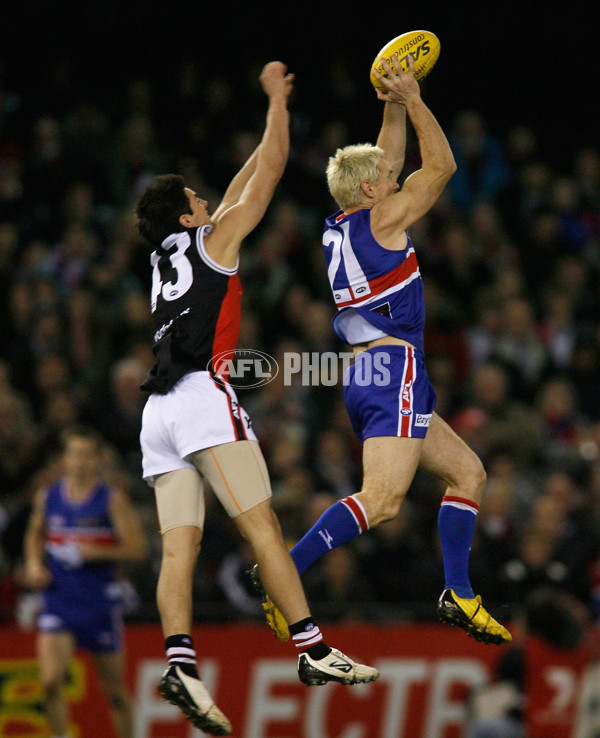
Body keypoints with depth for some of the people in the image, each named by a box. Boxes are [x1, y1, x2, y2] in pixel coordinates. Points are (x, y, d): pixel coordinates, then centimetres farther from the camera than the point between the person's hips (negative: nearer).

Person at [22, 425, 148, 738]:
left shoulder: (113, 499, -6)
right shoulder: (47, 496, 5)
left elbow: (137, 548, -9)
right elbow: (35, 533, 23)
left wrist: (94, 552, -21)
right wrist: (34, 563, 4)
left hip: (100, 603, -2)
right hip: (57, 602, 2)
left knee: (115, 690, 8)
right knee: (51, 681, -18)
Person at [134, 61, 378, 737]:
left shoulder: (165, 258, 26)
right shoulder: (212, 240, 7)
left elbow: (245, 182, 37)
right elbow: (269, 171, 12)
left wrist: (276, 114, 45)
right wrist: (277, 99, 24)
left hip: (159, 413, 7)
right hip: (204, 397, -7)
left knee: (178, 547, -6)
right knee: (262, 527, -9)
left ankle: (179, 660, -23)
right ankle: (312, 649, -14)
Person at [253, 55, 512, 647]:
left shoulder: (340, 227, 16)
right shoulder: (380, 219, -5)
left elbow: (389, 160, 29)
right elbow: (441, 165, 1)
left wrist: (394, 108, 22)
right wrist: (412, 101, 5)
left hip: (364, 375, 10)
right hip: (395, 370, -10)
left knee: (467, 471, 16)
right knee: (381, 499, -19)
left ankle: (458, 594, 10)